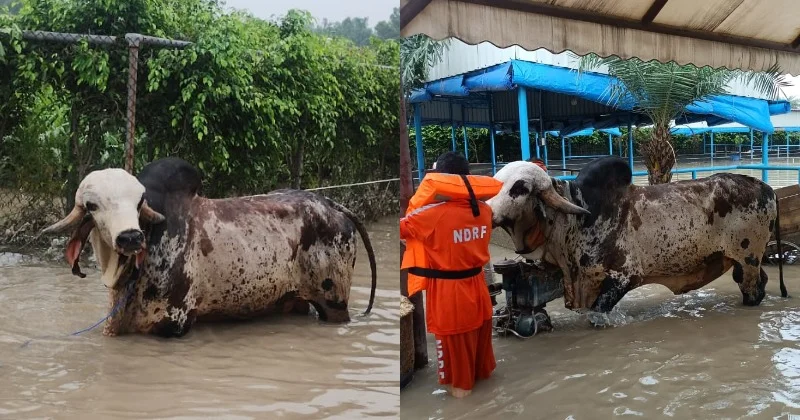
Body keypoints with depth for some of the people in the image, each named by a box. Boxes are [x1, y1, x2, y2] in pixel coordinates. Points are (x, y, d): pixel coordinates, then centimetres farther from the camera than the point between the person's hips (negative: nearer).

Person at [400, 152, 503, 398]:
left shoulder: (433, 214, -26)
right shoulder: (484, 210, -8)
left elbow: (402, 226, -15)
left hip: (447, 290, -6)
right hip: (475, 283, 6)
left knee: (454, 338, 15)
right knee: (479, 332, 27)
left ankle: (461, 384, 33)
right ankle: (484, 369, 49)